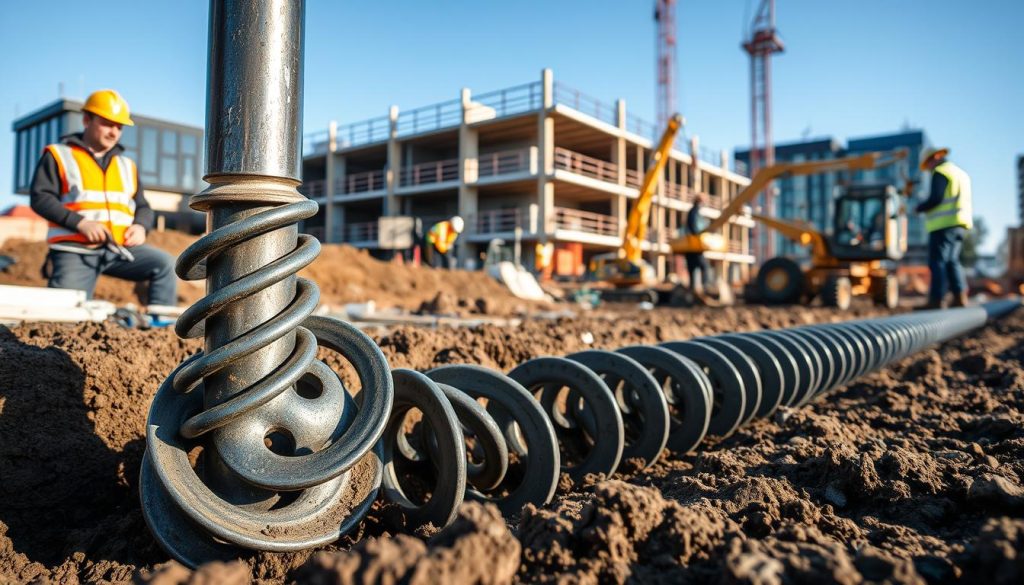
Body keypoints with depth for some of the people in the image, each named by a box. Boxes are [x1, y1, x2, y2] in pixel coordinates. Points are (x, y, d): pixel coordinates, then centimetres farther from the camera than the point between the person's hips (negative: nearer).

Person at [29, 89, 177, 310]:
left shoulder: (127, 165, 21)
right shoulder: (58, 155, 8)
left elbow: (143, 207, 21)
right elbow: (40, 198, -3)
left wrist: (141, 226, -4)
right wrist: (79, 222, -17)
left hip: (120, 248, 3)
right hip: (74, 250, -3)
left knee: (165, 263, -21)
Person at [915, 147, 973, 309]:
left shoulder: (940, 172, -6)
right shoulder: (961, 173, 22)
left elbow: (935, 198, -17)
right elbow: (963, 202, 21)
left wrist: (920, 208, 0)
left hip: (944, 224, -9)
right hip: (960, 224, 9)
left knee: (938, 261, -9)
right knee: (952, 261, 13)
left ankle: (936, 300, -12)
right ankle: (960, 297, 7)